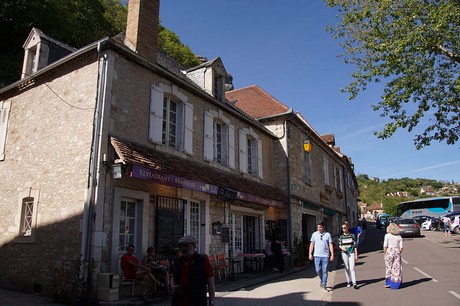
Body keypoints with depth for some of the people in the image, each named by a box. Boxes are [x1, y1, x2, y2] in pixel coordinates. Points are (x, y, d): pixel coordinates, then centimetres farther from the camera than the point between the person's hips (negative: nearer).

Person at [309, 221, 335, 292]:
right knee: (318, 270, 3)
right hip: (317, 255, 2)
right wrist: (310, 254, 4)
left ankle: (324, 285, 11)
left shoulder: (327, 234, 1)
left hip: (325, 255, -1)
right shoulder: (314, 234, 5)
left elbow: (331, 245, 1)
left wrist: (332, 255, -4)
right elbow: (312, 244, 8)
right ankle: (322, 280, 32)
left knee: (325, 271, 1)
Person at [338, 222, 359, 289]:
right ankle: (349, 282, 20)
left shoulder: (352, 236, 0)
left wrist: (356, 255, 0)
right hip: (344, 253, 2)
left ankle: (354, 283, -7)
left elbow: (355, 246, 2)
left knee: (352, 268, -9)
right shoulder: (341, 237, 4)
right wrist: (341, 247, -14)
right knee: (347, 268, 7)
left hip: (351, 253, -2)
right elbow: (339, 245, 10)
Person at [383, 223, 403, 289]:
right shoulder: (399, 236, 3)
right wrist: (399, 253, 15)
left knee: (388, 267, 8)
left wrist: (384, 253, 0)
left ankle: (388, 283, 12)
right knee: (397, 268, 10)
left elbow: (385, 246, -12)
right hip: (397, 252, 3)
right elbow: (401, 247, 1)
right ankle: (396, 284, 14)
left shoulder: (387, 235, -7)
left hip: (389, 252, -3)